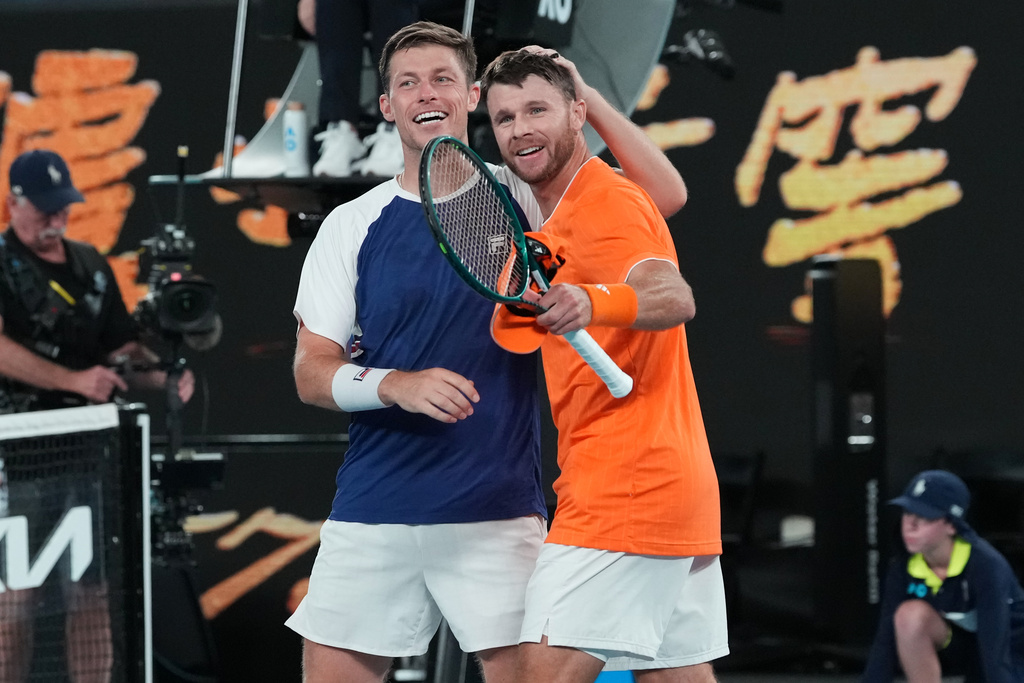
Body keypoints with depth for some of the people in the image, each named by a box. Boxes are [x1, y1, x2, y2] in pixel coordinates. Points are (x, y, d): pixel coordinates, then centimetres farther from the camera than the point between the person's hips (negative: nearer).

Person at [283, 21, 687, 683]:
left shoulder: (520, 199, 5)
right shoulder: (352, 226, 7)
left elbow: (665, 195, -3)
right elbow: (312, 372, 5)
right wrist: (397, 386, -15)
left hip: (498, 510, -1)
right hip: (371, 515, 1)